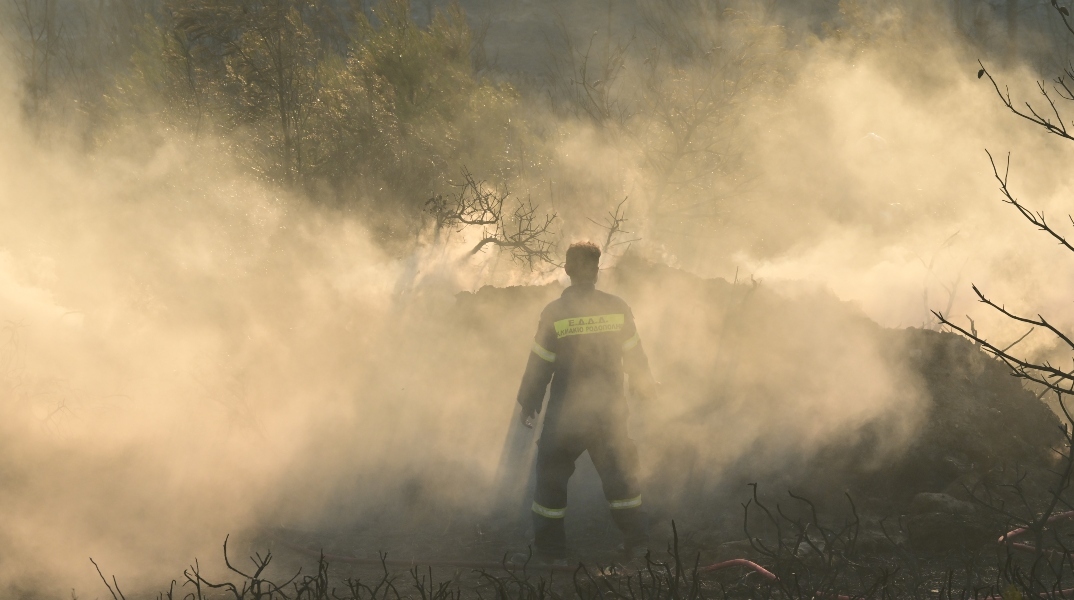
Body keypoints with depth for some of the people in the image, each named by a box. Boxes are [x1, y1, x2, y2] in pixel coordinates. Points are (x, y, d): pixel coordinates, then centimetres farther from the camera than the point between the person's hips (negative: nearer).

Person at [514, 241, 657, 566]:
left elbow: (540, 364, -7)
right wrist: (644, 385, 24)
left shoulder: (554, 313, -13)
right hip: (610, 410, 3)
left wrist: (528, 404, 7)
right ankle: (636, 542, 23)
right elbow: (634, 355, 5)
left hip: (566, 414, -3)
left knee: (551, 477, 10)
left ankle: (549, 550, 10)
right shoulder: (617, 308, -6)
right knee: (619, 472, 18)